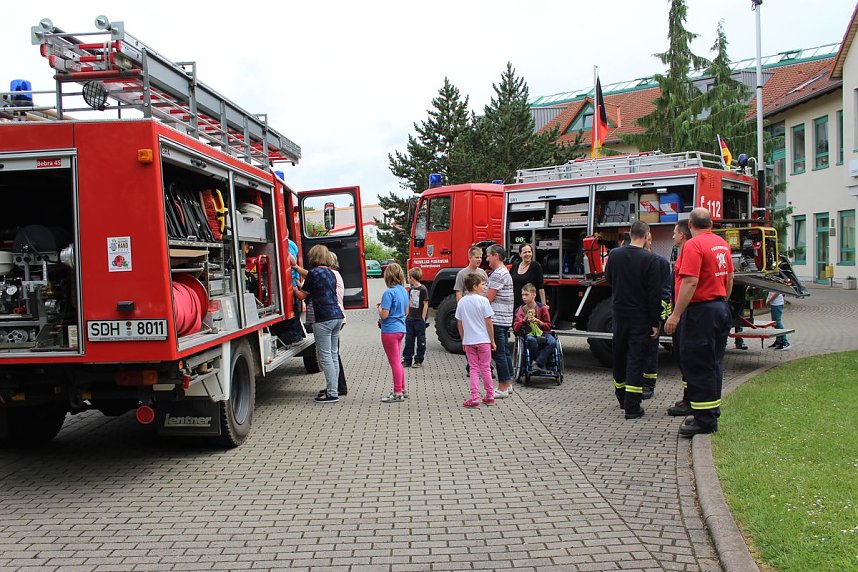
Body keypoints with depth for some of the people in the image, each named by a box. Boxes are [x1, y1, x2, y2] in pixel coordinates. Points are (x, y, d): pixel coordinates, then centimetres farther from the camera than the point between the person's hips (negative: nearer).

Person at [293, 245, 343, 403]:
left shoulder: (314, 274, -7)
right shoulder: (330, 273, 16)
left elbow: (302, 295, 3)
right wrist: (297, 267, 48)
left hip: (324, 319, -8)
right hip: (337, 316, 8)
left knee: (325, 357, -5)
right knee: (333, 355, 13)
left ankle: (332, 394, -6)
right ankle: (333, 389, 18)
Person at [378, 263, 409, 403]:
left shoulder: (389, 293, -18)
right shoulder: (404, 291, 7)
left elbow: (384, 315, -21)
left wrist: (379, 307, 0)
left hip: (390, 330, -8)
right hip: (401, 328, 8)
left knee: (395, 362, -2)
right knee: (397, 361, 18)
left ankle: (397, 393, 4)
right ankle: (402, 390, 25)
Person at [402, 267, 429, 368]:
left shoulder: (423, 289, -11)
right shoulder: (411, 289, 10)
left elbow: (425, 305, -12)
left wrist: (423, 319, -13)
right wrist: (407, 316, 11)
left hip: (419, 320, -7)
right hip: (410, 319, 7)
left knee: (421, 340, 3)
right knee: (409, 340, 9)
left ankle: (419, 361, 10)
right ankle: (407, 360, 16)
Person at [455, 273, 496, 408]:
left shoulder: (461, 302, 3)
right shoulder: (483, 300, -11)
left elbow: (459, 323, 7)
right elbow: (489, 322, -10)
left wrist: (463, 340, 16)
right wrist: (492, 340, -1)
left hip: (468, 341, 3)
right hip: (483, 340, -3)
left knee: (474, 369, 9)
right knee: (485, 368, 9)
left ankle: (474, 398, 1)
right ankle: (490, 396, 18)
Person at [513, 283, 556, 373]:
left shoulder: (542, 308, 4)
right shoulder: (520, 310, 7)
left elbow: (548, 326, 6)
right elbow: (516, 328, 0)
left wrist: (538, 321, -13)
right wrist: (525, 319, -15)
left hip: (542, 333, 0)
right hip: (528, 334, 0)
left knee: (552, 342, -33)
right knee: (532, 340, -38)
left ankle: (537, 363, -27)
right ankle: (541, 365, -20)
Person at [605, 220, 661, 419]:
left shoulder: (614, 254, -2)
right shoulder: (649, 259, -14)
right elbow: (654, 294, -14)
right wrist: (655, 323, -9)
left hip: (619, 313, 4)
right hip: (640, 316, -4)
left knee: (619, 355, 17)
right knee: (636, 358, -2)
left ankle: (621, 397, 32)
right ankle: (632, 406, -5)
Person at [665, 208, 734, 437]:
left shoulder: (693, 245, -16)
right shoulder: (722, 244, 11)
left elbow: (690, 282, -22)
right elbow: (729, 278, 18)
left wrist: (675, 315, -21)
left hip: (700, 310, -9)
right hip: (721, 310, 9)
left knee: (698, 366, -4)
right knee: (713, 364, 15)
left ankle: (704, 420, -2)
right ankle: (712, 414, 23)